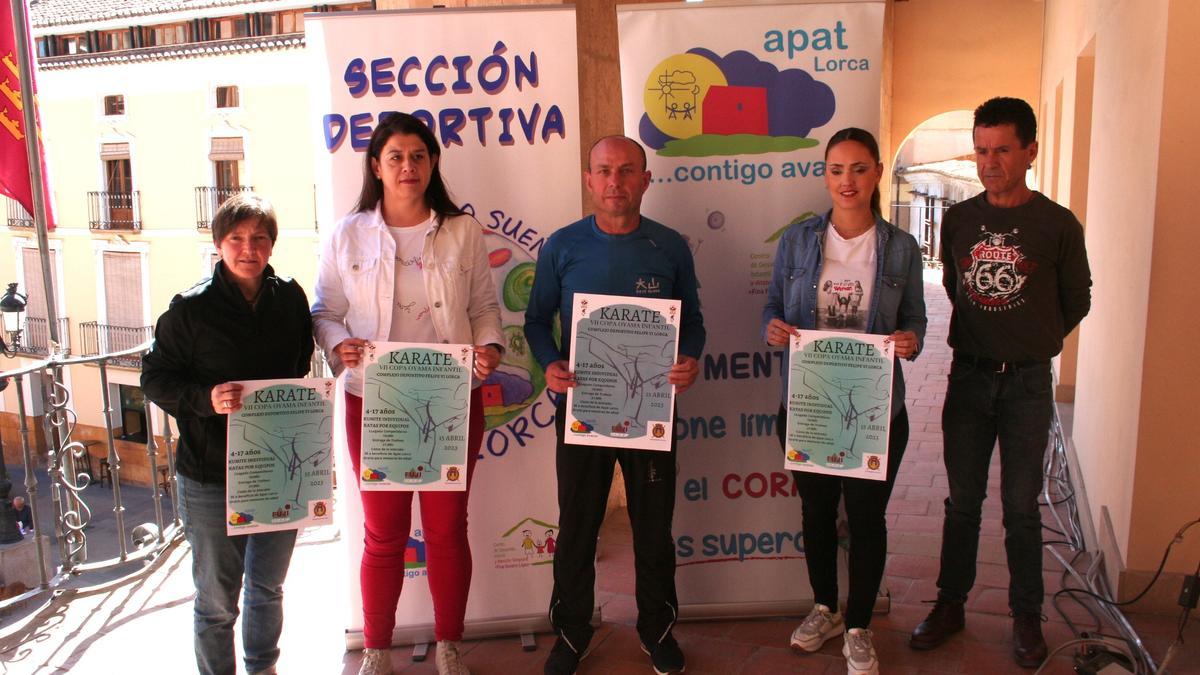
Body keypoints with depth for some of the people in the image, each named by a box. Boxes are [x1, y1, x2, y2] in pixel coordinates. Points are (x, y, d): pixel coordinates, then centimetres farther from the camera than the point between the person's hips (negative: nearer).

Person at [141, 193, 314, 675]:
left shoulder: (290, 298, 2)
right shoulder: (192, 308, -10)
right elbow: (154, 377, -5)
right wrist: (206, 399, -22)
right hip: (211, 477, -3)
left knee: (269, 588, 21)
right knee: (217, 599, 9)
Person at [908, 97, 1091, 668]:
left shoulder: (1058, 225, -6)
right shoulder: (958, 219, 2)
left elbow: (1077, 300, 6)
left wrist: (1033, 344, 11)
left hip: (1026, 383, -2)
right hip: (968, 377, 2)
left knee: (1021, 506, 6)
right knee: (962, 501, 11)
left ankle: (1026, 616, 22)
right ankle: (951, 604, 24)